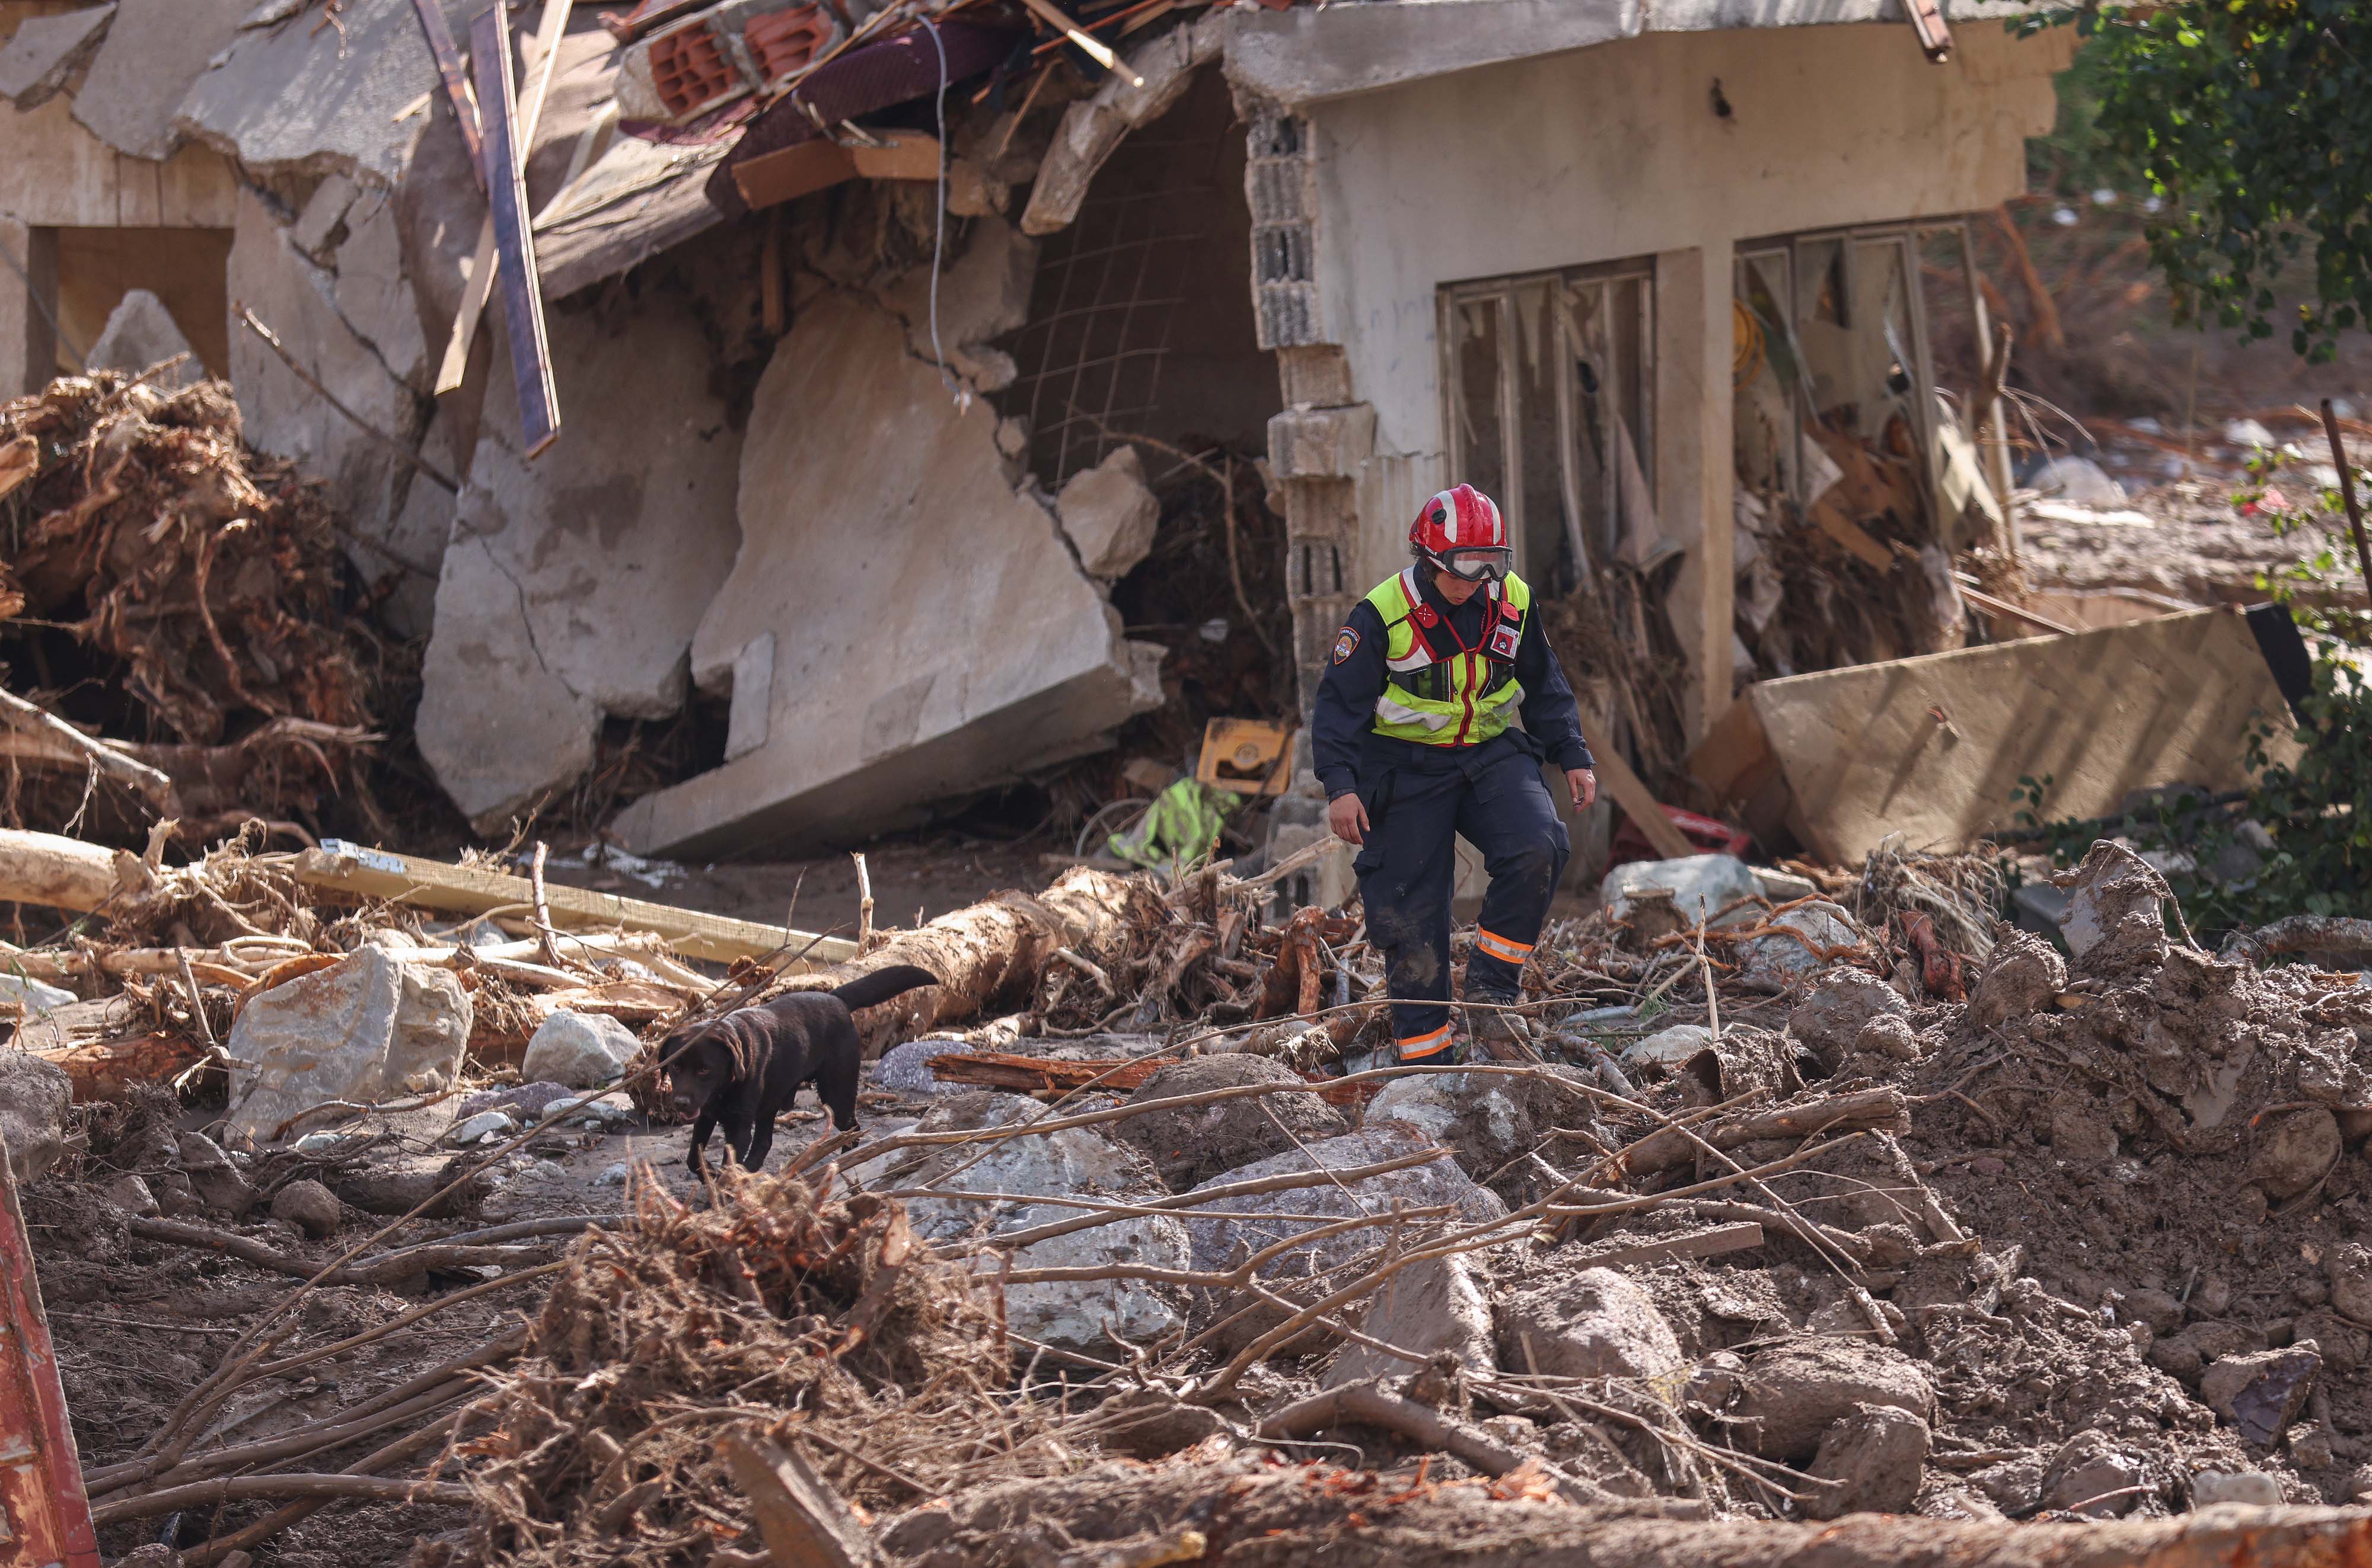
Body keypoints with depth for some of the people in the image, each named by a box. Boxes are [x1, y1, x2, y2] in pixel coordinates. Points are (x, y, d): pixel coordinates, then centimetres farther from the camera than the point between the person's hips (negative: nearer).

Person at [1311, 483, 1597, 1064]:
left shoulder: (1514, 602, -1)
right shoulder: (1382, 613, -13)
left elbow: (1544, 687, 13)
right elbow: (1341, 701, -10)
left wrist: (1573, 757, 8)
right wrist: (1340, 784, -19)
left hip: (1493, 755, 3)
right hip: (1409, 770, -3)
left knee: (1537, 851, -23)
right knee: (1412, 915, -4)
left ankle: (1489, 989, -9)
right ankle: (1427, 1052, 6)